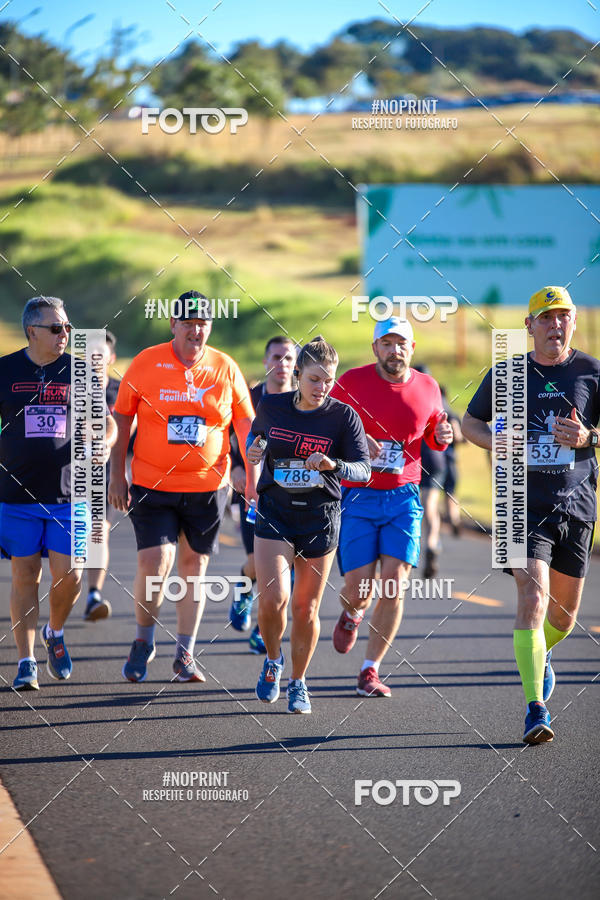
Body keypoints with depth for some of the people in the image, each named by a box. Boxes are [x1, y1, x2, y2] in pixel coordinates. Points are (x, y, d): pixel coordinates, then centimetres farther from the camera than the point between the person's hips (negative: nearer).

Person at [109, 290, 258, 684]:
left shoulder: (226, 369, 1)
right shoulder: (146, 363, -2)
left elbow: (247, 425, 8)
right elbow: (122, 419, 4)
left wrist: (254, 475, 1)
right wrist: (117, 475, 2)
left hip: (207, 486, 1)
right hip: (152, 485, -1)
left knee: (194, 565, 7)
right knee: (154, 562, -11)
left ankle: (185, 654, 17)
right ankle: (145, 641, 14)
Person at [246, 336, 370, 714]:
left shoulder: (344, 416, -8)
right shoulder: (272, 406, -2)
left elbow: (364, 470, -12)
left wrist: (334, 465, -31)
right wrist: (253, 448, -2)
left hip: (321, 518, 0)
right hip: (274, 515, 0)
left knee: (306, 608, 5)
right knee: (272, 599, -15)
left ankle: (298, 683, 26)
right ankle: (273, 661, 15)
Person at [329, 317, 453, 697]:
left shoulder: (427, 387, 6)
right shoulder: (353, 381, -3)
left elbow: (433, 439, 21)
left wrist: (442, 435, -3)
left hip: (403, 498, 2)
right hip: (357, 497, -2)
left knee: (394, 586, -9)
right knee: (359, 590, -5)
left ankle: (371, 670, 3)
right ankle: (352, 614, 35)